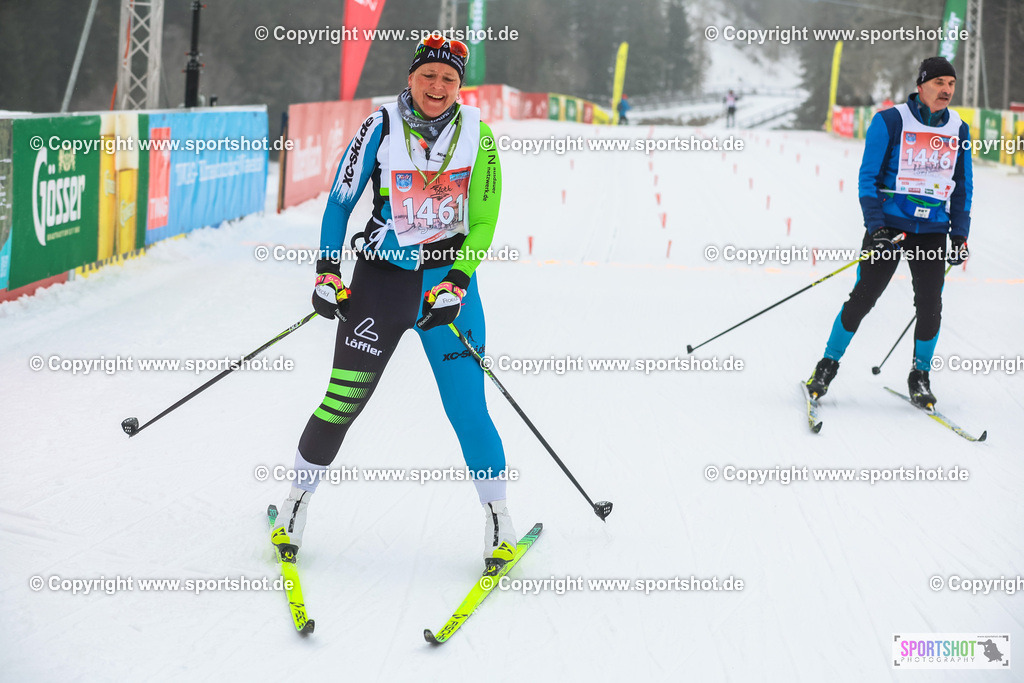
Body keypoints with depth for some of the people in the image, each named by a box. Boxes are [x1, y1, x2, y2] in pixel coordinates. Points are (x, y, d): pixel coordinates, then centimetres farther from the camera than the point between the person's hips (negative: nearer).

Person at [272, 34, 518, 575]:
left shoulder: (476, 136, -2)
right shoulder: (381, 128, -5)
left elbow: (483, 222, -1)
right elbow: (340, 200, 3)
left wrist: (455, 285, -12)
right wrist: (327, 273, -3)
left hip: (449, 281, 1)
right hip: (381, 278, 0)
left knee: (467, 407, -4)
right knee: (343, 401, -2)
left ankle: (498, 518, 11)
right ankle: (297, 502, 18)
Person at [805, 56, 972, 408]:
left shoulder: (959, 130, 7)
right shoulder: (890, 121, -7)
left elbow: (963, 186, 16)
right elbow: (868, 177, -5)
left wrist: (960, 235, 9)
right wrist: (876, 227, -14)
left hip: (933, 231, 3)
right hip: (889, 224, -3)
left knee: (930, 306, -5)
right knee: (862, 299, -5)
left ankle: (920, 375, 14)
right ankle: (828, 365, 12)